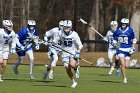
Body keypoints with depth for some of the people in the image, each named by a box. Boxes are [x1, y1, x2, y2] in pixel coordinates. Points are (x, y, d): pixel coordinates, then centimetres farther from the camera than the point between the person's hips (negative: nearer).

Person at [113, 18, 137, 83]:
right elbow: (115, 40, 12)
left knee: (126, 66, -1)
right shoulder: (117, 31, -1)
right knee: (123, 64, -14)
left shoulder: (130, 31, -5)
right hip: (121, 49, 0)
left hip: (128, 50, 0)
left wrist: (133, 48, -3)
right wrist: (115, 44, -9)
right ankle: (124, 78, -7)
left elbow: (134, 40, 4)